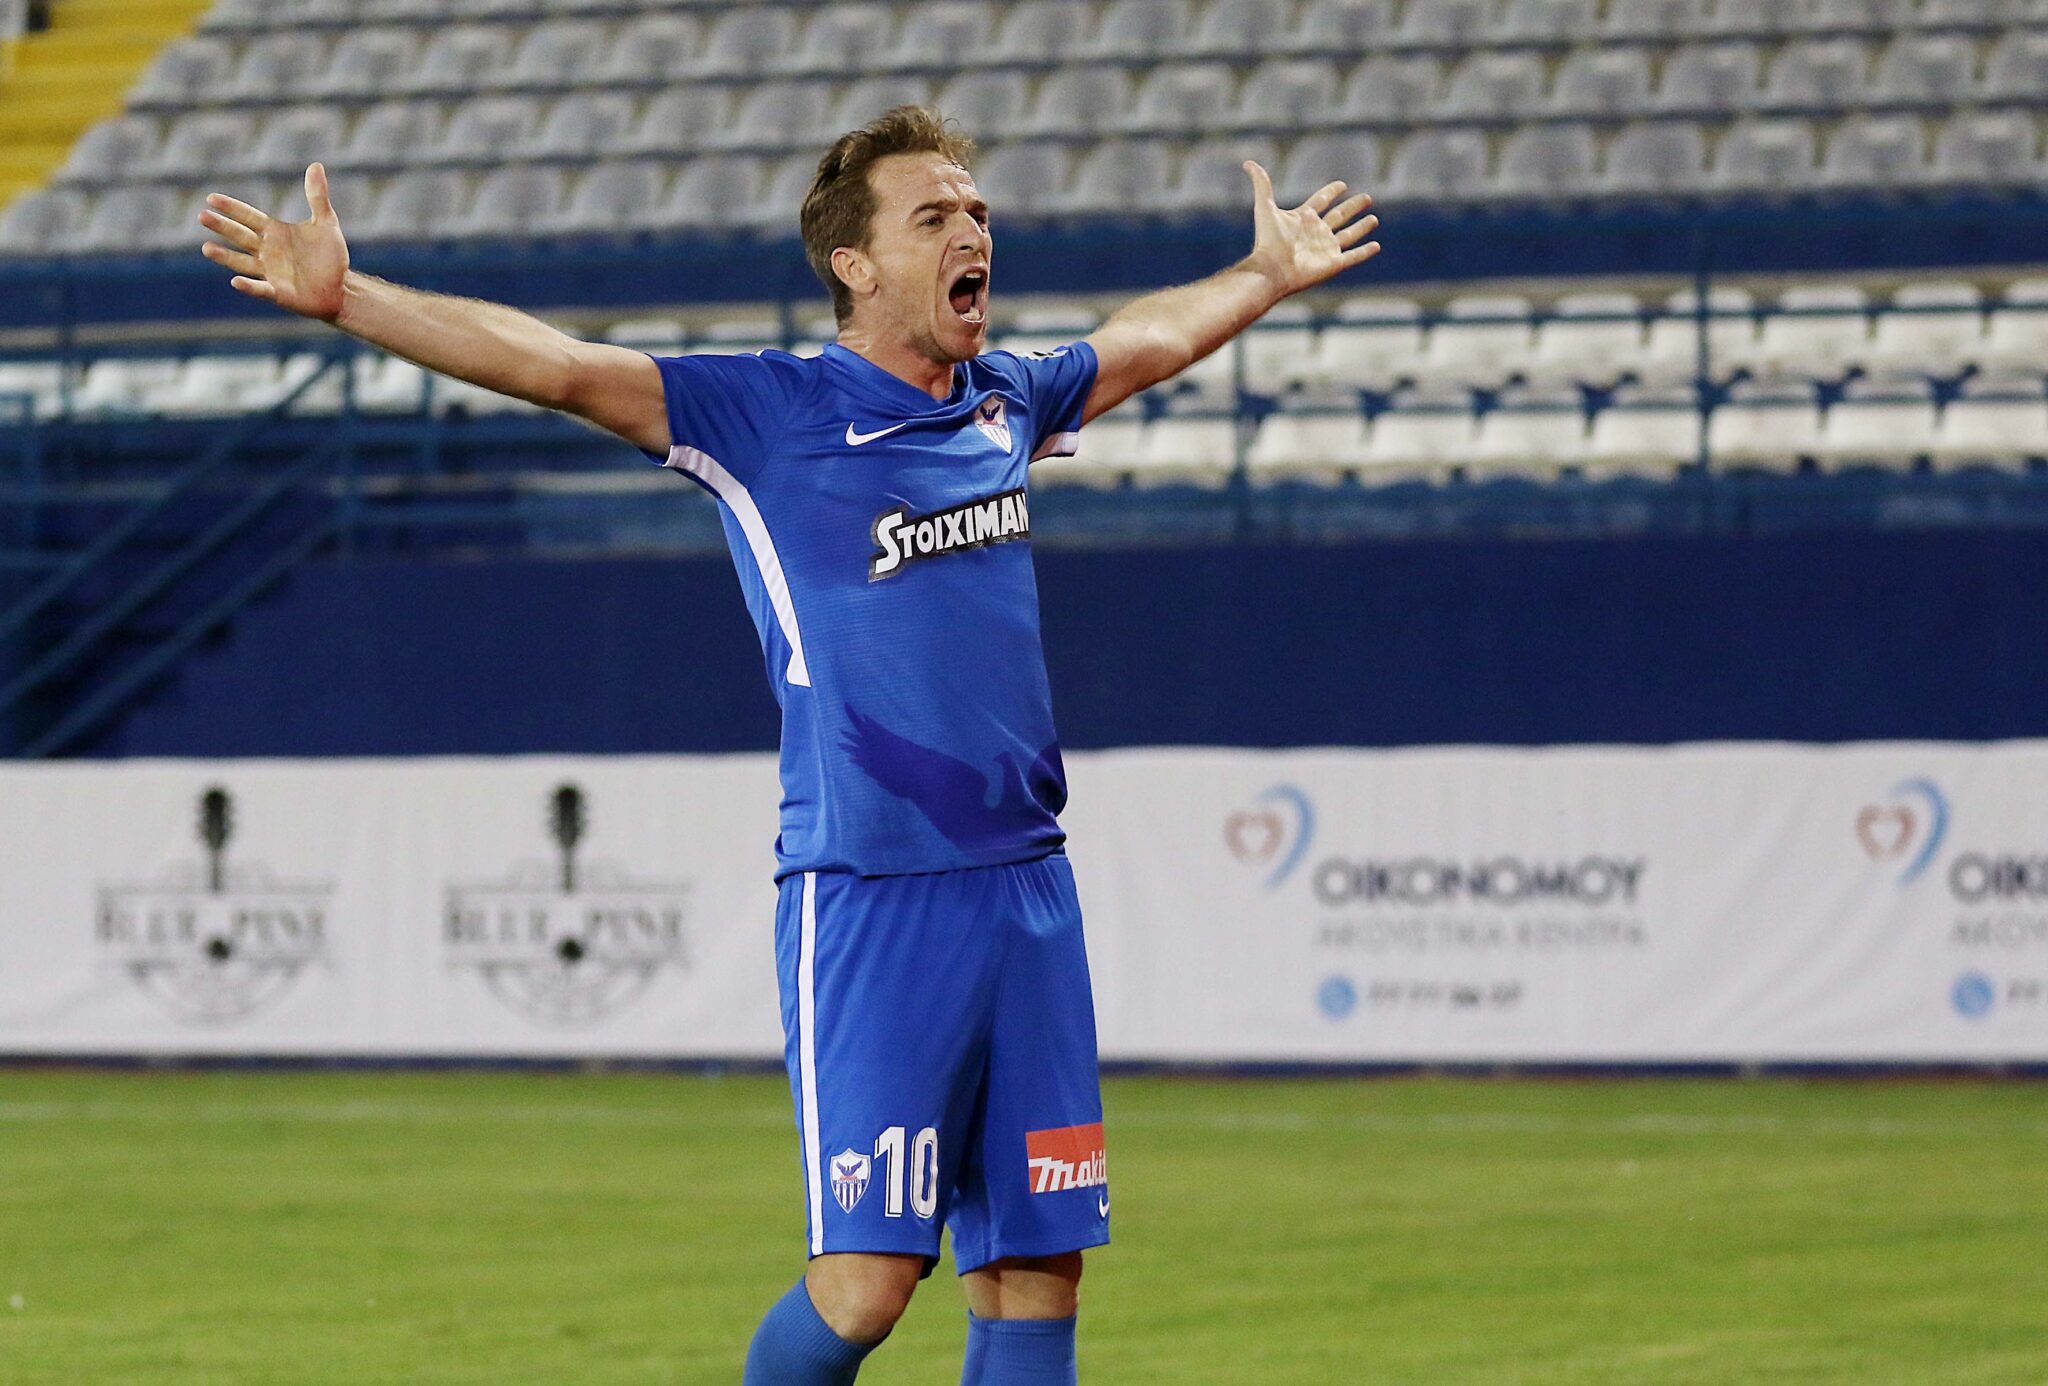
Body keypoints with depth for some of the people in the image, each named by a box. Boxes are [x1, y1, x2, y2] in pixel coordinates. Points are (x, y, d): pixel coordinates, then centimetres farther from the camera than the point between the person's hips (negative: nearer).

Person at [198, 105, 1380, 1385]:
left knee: (1035, 1276, 4)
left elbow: (1152, 340, 34)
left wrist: (1270, 275, 47)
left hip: (1026, 886, 6)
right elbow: (556, 366, -14)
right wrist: (345, 299, -23)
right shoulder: (767, 415, -4)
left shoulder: (1004, 404, 13)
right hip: (868, 898, -5)